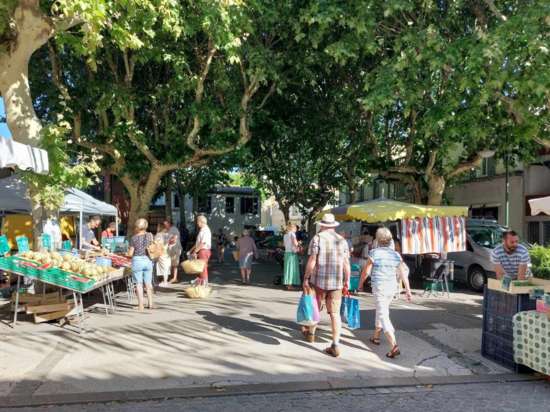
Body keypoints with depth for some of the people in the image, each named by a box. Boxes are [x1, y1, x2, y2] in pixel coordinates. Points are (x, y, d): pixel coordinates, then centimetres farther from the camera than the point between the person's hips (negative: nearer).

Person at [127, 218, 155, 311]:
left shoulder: (134, 238, -9)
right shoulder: (150, 235, -1)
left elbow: (130, 254, -7)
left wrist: (128, 250, 16)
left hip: (137, 261, -3)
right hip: (148, 260, 3)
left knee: (139, 284, 4)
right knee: (148, 283, 14)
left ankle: (141, 306, 7)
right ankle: (150, 304, 23)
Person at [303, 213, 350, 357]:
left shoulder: (317, 238, -6)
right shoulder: (342, 240, 4)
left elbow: (311, 261, -12)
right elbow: (346, 263, 5)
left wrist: (306, 278, -5)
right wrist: (347, 281, 15)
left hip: (318, 280, -2)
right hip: (336, 282, 2)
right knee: (335, 313, 4)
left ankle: (310, 333, 37)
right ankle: (335, 345, -2)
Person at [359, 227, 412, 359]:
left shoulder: (374, 253, -11)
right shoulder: (396, 255, 3)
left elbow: (366, 271, -6)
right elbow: (404, 274, 2)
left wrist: (360, 283, 9)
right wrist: (408, 290, 6)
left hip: (379, 288, -6)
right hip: (392, 288, 6)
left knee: (383, 316, -7)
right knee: (381, 311, 25)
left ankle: (394, 346, -18)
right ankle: (376, 337, 39)